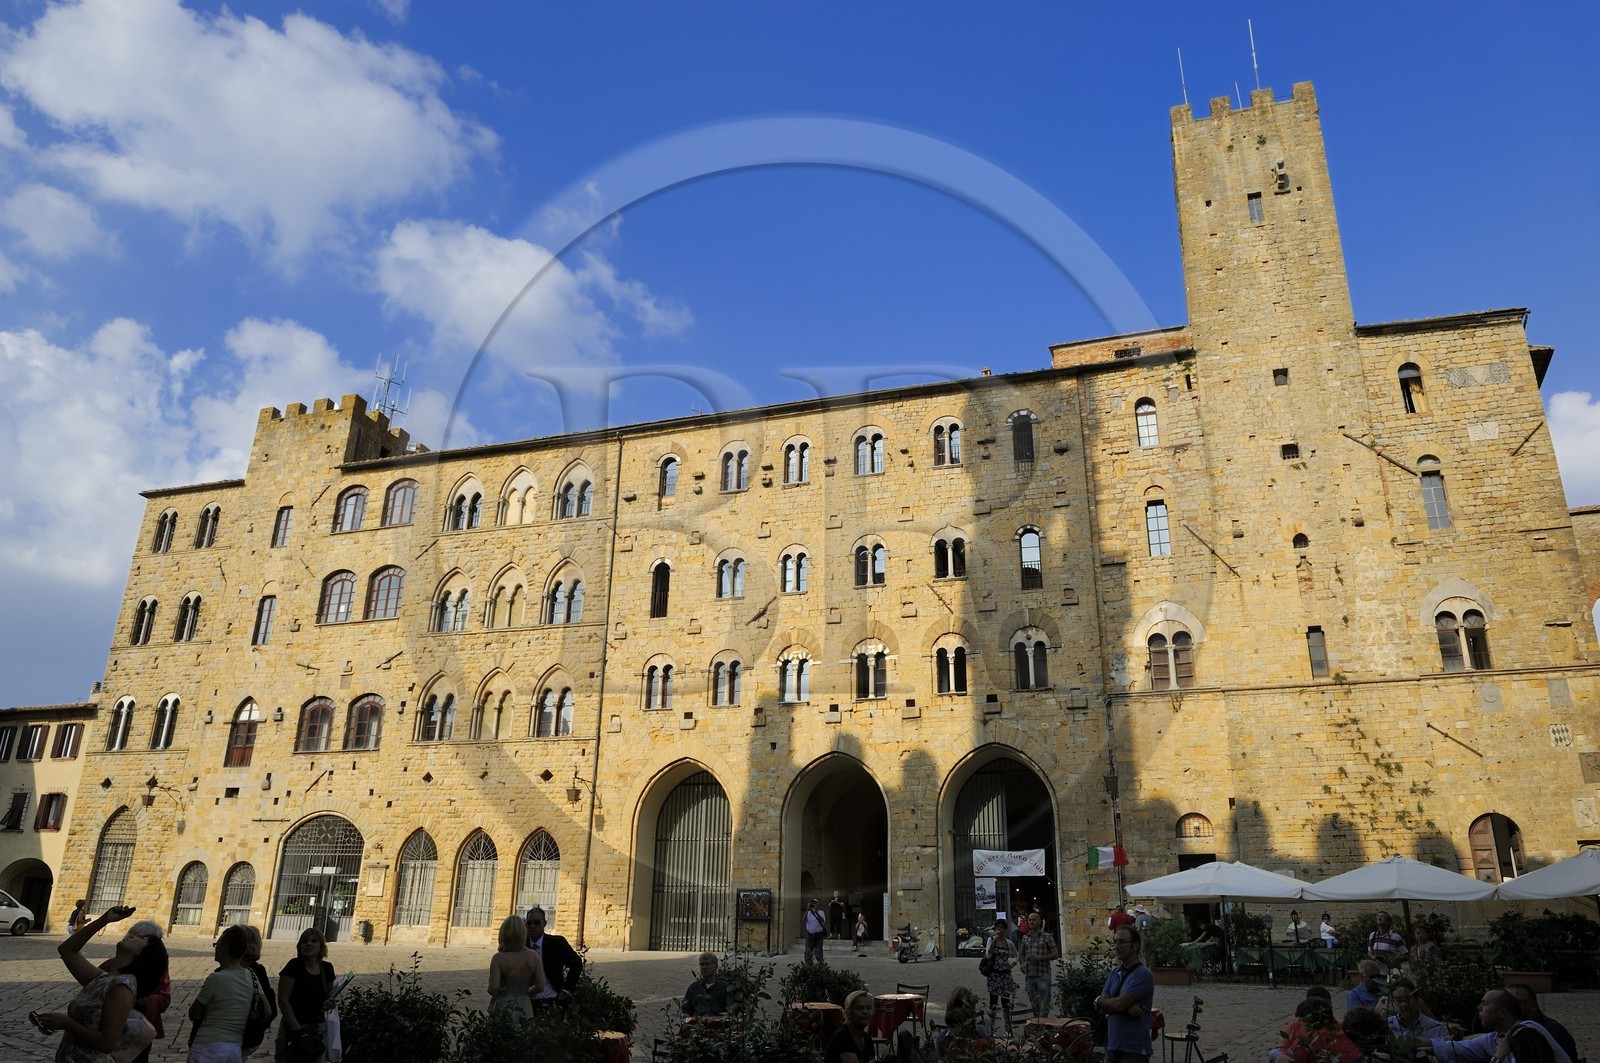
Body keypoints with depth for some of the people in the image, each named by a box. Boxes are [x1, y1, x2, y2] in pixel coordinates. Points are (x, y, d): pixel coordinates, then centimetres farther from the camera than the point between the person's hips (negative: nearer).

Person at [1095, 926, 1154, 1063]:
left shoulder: (1143, 974, -13)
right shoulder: (1115, 972, 12)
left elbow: (1118, 1004, -20)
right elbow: (1103, 1009, 3)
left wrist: (1099, 1001, -1)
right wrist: (1127, 1007, -15)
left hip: (1134, 1048, -7)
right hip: (1112, 1045, 7)